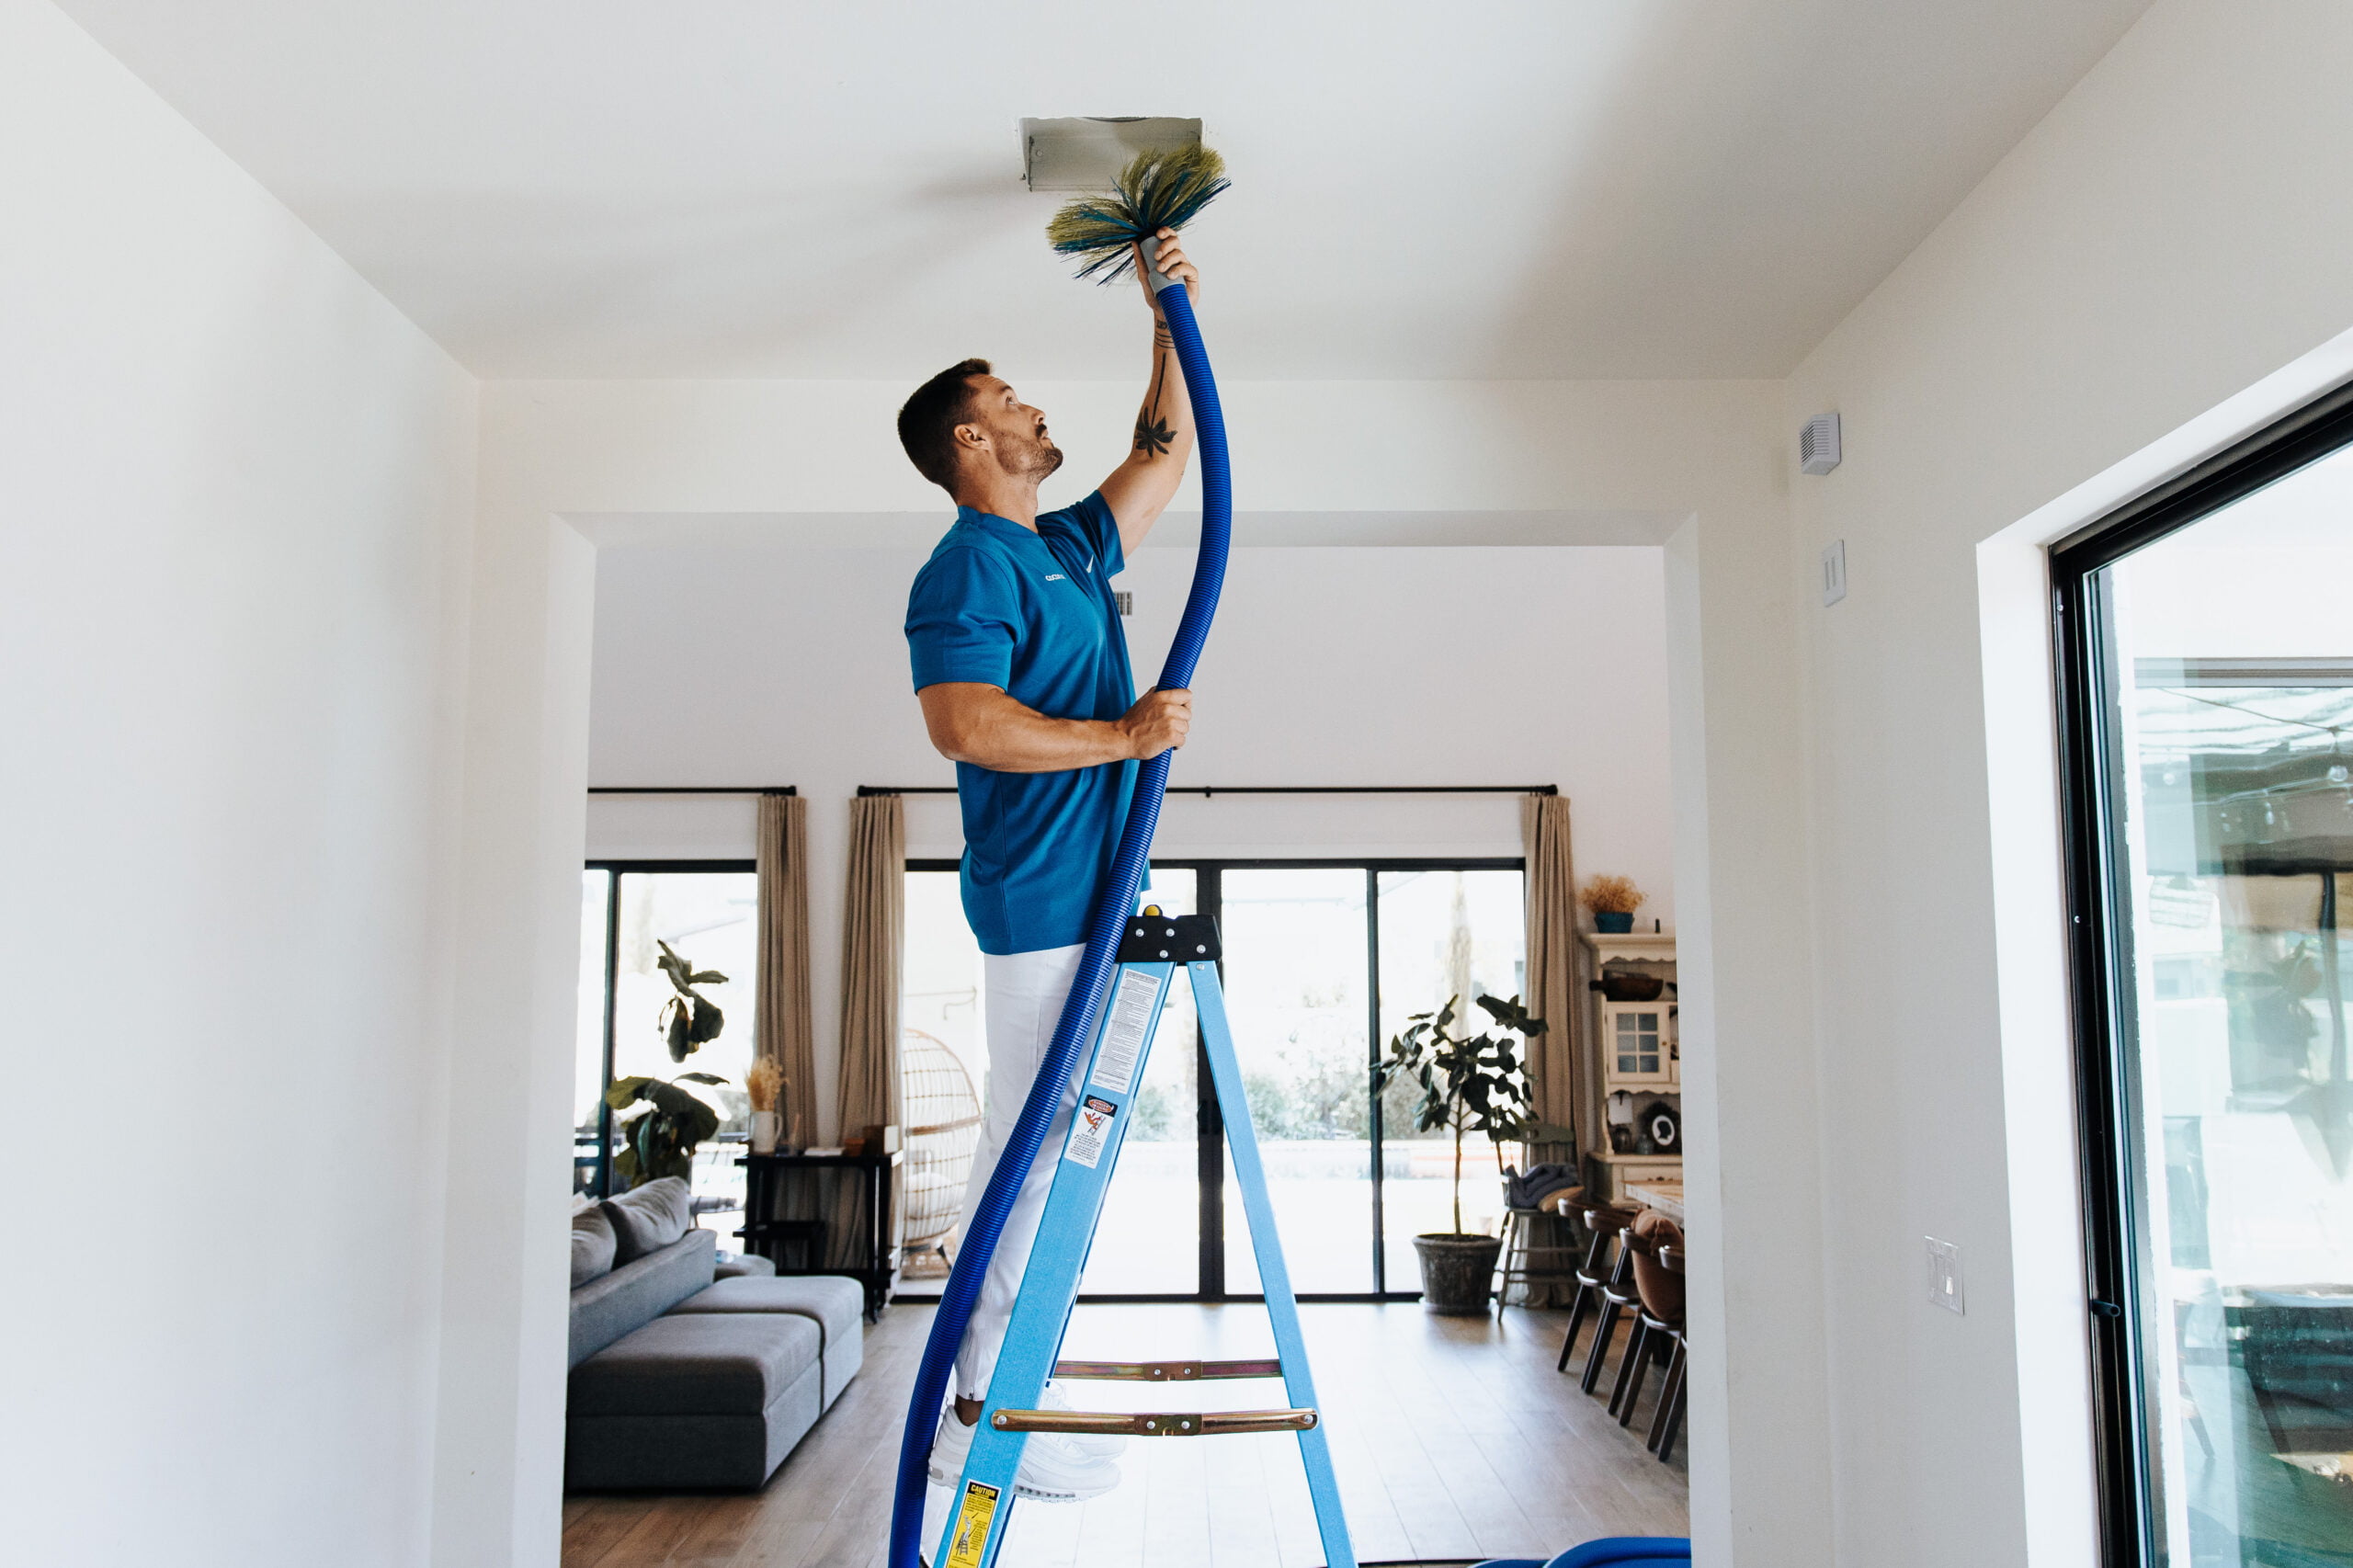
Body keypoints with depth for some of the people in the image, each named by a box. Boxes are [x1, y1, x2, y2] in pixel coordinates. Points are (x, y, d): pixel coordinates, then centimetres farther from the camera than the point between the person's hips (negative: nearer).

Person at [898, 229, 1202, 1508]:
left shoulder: (1067, 550, 19)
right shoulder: (968, 567, -9)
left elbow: (1165, 454, 31)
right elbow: (962, 722, -23)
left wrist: (1174, 318, 26)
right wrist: (1125, 737, -18)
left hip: (1093, 889, 10)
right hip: (1045, 890, -10)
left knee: (1052, 1146, 13)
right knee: (1036, 1142, -6)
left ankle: (1000, 1390, 23)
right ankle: (981, 1411, 4)